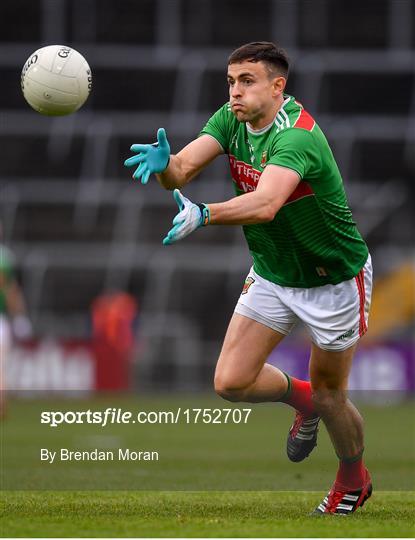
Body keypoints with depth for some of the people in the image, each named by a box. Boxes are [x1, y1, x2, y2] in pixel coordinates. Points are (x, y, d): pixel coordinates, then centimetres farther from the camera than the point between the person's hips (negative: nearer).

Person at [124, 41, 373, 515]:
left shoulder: (297, 136, -32)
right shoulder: (230, 120, -9)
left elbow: (265, 204, -49)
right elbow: (182, 170, -21)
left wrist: (202, 215, -64)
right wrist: (163, 163, -45)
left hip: (333, 280, -6)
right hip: (272, 275, 6)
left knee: (329, 397, 6)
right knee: (230, 382, -6)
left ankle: (353, 482, 36)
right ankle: (301, 398, 27)